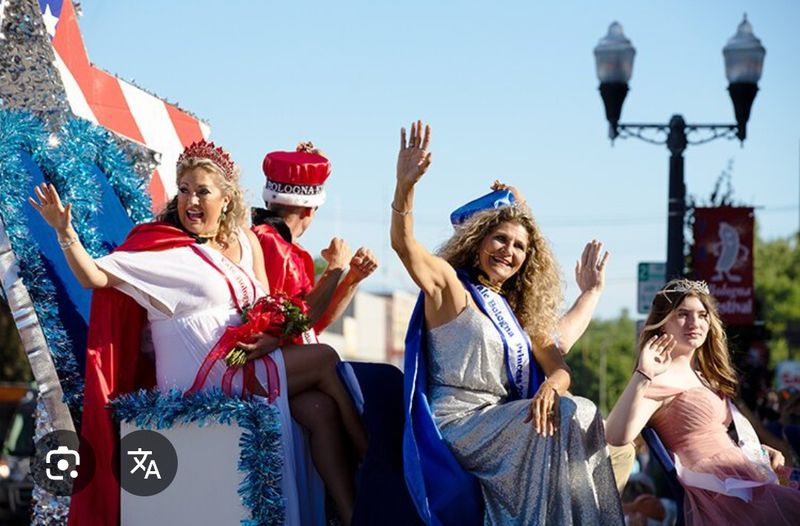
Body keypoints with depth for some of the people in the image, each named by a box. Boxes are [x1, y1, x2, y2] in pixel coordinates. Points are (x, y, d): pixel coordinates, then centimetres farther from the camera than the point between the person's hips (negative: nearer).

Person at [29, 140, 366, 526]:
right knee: (324, 360, -13)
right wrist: (65, 231, -29)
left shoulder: (245, 242, 13)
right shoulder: (162, 246, -4)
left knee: (319, 407, -14)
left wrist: (273, 334, -9)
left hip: (248, 363, 6)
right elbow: (95, 276, -13)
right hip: (203, 376, -6)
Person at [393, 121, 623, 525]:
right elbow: (403, 242, -16)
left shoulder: (518, 312, 21)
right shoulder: (450, 286, 3)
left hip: (504, 424, 7)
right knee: (572, 415, -22)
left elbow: (559, 369, 10)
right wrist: (405, 186, -33)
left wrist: (550, 387, -15)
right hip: (457, 423, -7)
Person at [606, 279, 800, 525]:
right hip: (722, 493, -9)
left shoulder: (702, 373, 20)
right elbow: (616, 436, -25)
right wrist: (642, 374, -30)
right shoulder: (660, 378, -8)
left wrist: (758, 450, 13)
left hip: (745, 483, 9)